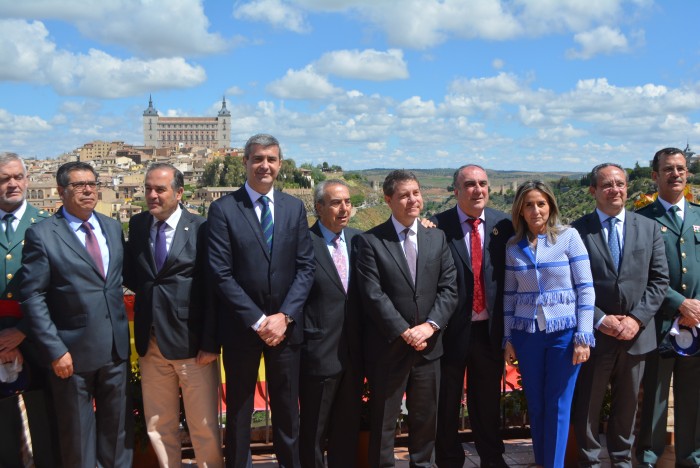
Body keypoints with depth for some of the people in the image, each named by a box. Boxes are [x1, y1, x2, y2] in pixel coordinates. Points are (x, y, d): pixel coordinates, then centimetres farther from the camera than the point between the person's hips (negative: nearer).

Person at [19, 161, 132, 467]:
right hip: (73, 353, -4)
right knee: (77, 433, 12)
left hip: (116, 348, 4)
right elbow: (32, 297, -10)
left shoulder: (113, 228, 8)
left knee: (116, 426, 16)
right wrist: (54, 350, -15)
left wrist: (124, 332, 5)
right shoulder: (42, 234, -8)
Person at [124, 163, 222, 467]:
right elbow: (130, 274, 16)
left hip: (192, 343, -4)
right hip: (151, 344, 5)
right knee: (158, 428, 16)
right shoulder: (137, 225, 7)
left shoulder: (201, 229, -9)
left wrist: (210, 343, -14)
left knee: (204, 428, 7)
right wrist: (147, 292, -3)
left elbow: (212, 290, -10)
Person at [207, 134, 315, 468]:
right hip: (241, 327, -2)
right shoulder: (223, 209, -5)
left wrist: (284, 316, -10)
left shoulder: (294, 208, 6)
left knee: (287, 407, 13)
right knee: (239, 407, 12)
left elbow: (305, 267, 2)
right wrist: (257, 320, -13)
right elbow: (221, 273, -10)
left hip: (285, 325, 3)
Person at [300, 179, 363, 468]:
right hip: (319, 354, -5)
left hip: (353, 354, 5)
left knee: (348, 429, 18)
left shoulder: (358, 239, 6)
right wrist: (301, 342, -11)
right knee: (313, 432, 12)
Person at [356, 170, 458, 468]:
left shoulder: (437, 238, 8)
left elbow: (448, 288, 3)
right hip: (388, 347, -4)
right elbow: (373, 294, -12)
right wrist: (404, 332, -15)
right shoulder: (371, 241, -6)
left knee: (426, 419, 15)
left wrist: (430, 325, -10)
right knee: (383, 421, 8)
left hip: (428, 344, 4)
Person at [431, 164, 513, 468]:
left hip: (490, 329, 3)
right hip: (452, 329, -2)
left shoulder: (503, 225, 1)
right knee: (447, 403, 12)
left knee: (488, 400, 17)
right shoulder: (438, 226, -9)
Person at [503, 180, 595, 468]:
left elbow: (585, 288, -5)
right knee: (535, 404, 11)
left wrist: (583, 336, -10)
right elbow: (510, 294, 9)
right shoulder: (513, 246, 5)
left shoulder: (569, 236, -4)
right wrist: (508, 338, 7)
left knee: (558, 405, 4)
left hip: (564, 332, -3)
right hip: (526, 334, 3)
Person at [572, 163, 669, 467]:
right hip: (594, 332, -3)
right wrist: (601, 320, -13)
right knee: (587, 405, 8)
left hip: (636, 332, 3)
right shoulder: (578, 231, -6)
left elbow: (659, 279, 3)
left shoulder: (649, 228, 5)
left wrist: (637, 319, -9)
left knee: (627, 403, 17)